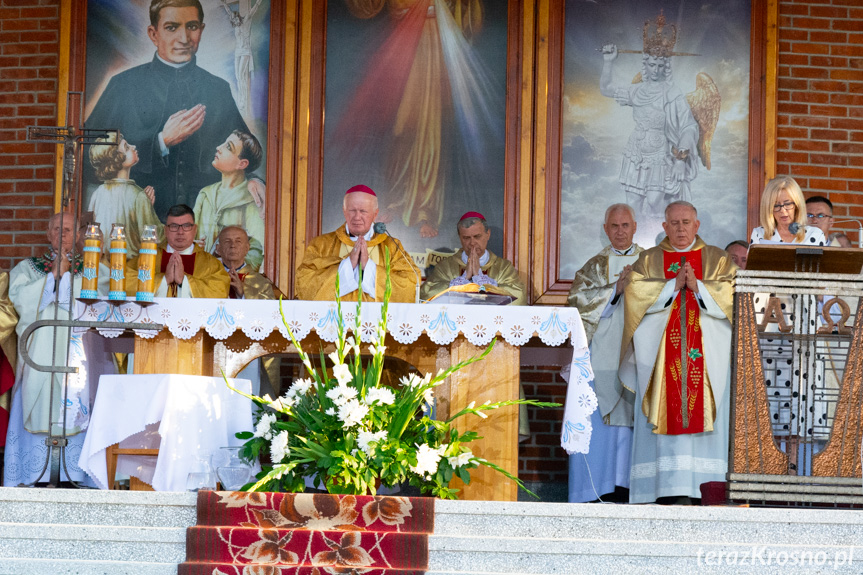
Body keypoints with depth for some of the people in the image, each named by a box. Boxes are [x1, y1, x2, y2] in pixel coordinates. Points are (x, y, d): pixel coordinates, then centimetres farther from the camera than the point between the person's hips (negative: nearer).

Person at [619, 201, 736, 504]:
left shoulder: (718, 260, 13)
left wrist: (698, 286, -11)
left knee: (703, 410, -9)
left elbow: (732, 297, -1)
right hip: (660, 353, 0)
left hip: (707, 353, 0)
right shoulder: (649, 260, 14)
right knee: (667, 416, -8)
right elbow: (635, 294, -1)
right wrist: (673, 285, -8)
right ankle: (671, 489, -11)